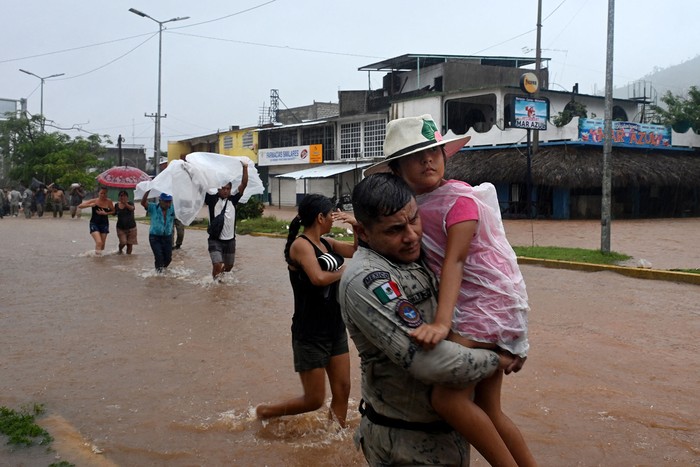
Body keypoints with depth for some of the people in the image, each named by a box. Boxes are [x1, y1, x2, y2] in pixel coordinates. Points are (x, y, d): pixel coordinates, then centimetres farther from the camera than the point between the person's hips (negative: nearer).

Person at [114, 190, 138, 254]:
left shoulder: (130, 203, -6)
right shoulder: (116, 205, 3)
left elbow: (131, 208, -29)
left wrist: (125, 203, -44)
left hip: (131, 227, -1)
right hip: (121, 228, 1)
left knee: (129, 243, 1)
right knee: (123, 242, -10)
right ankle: (120, 250, 23)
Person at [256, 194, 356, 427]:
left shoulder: (327, 244, 7)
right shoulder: (301, 245, -16)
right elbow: (318, 278, -32)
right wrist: (344, 271, -14)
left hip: (335, 327, 8)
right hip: (310, 333, -8)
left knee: (342, 390, 9)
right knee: (314, 399, 3)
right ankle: (265, 411, 24)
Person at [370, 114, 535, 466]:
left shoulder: (460, 198, -13)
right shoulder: (413, 204, 9)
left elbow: (454, 261, -24)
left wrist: (441, 322, -34)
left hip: (490, 302, -8)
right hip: (468, 308, 9)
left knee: (448, 398, -21)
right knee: (487, 411, 13)